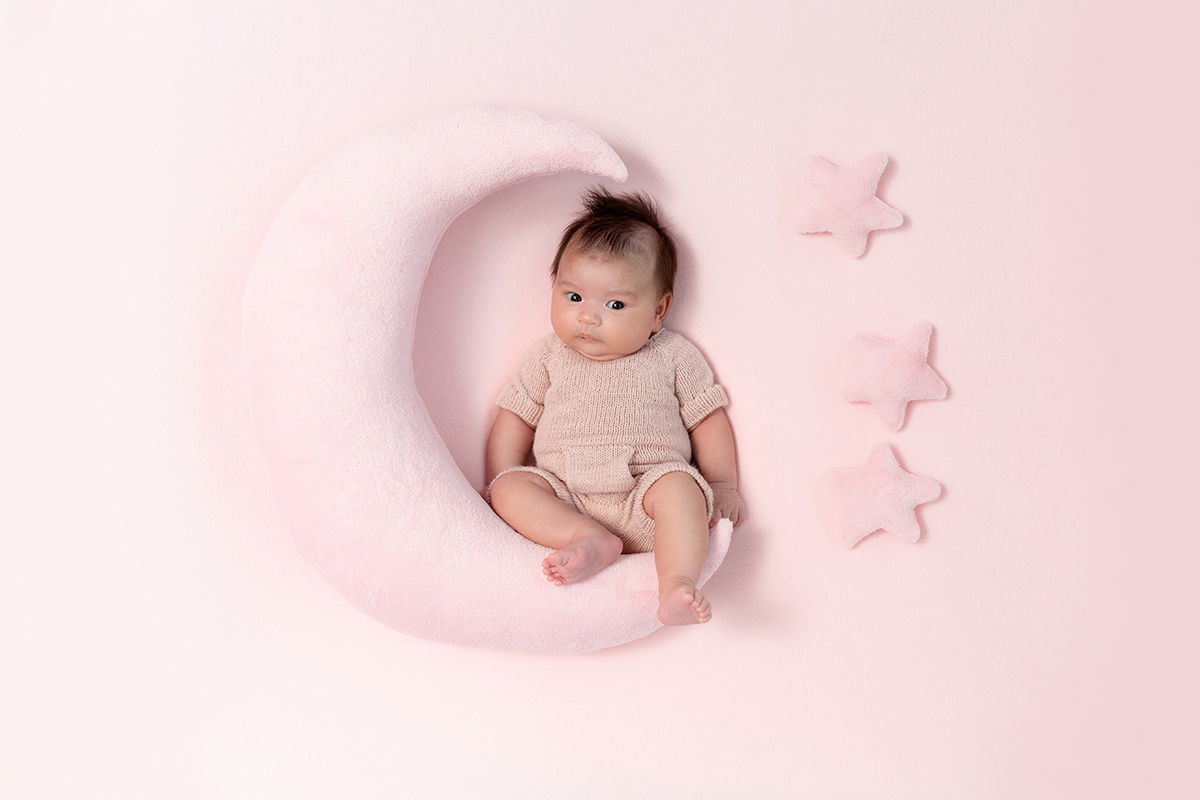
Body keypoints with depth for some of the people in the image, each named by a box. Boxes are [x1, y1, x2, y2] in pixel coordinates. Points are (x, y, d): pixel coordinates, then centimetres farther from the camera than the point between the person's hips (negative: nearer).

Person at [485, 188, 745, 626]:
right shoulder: (548, 356, 15)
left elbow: (708, 421, 14)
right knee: (510, 488, -23)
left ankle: (677, 587, -47)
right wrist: (500, 487, 5)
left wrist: (723, 485, 3)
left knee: (679, 485, -33)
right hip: (564, 499, 2)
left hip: (644, 496, -2)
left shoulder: (673, 356, 11)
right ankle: (590, 540, -38)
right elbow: (513, 423, 16)